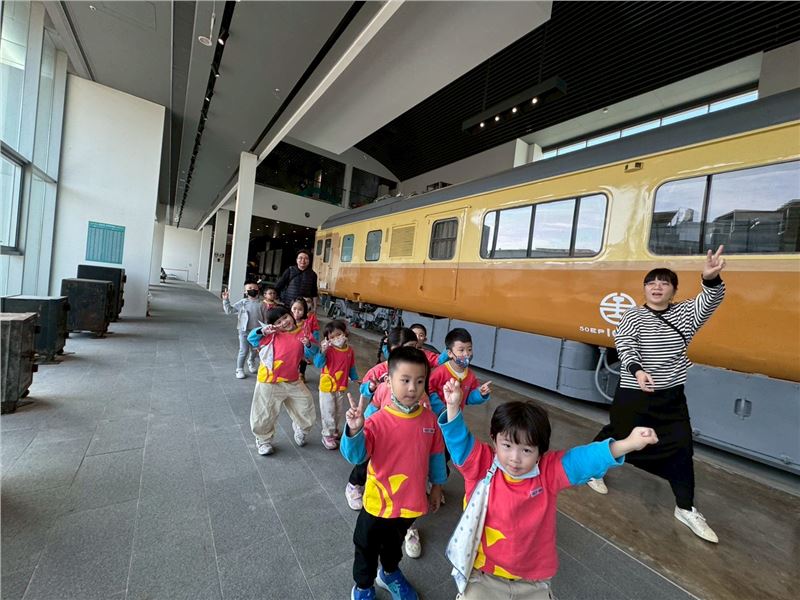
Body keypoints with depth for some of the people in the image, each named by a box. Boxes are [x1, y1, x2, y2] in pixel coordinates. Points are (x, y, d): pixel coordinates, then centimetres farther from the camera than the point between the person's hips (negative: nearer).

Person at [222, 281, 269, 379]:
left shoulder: (261, 305, -2)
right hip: (244, 331, -2)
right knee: (243, 351, -1)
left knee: (255, 350, 17)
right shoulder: (242, 303, -2)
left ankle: (251, 362, 48)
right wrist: (226, 300, -10)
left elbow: (265, 318, 2)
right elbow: (229, 310, -1)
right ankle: (239, 369, 16)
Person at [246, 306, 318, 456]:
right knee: (265, 414, 11)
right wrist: (262, 330, -16)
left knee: (306, 407, 12)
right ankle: (263, 441, 39)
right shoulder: (273, 334, -4)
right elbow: (251, 339, 1)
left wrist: (309, 345, -15)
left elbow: (310, 354, 5)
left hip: (293, 382, 3)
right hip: (270, 382, -2)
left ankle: (300, 429, 45)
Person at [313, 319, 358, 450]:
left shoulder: (350, 351, -5)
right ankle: (327, 436, 26)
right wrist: (322, 352, -46)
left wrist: (356, 379, 14)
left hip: (342, 388, 5)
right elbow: (318, 364, -32)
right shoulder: (328, 350, -19)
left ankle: (334, 430, 45)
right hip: (327, 387, -5)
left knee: (339, 412, 21)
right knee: (328, 412, 7)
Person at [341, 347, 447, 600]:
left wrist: (436, 485, 10)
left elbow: (436, 454, 0)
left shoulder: (429, 418, -14)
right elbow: (355, 456, -32)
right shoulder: (378, 420, -27)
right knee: (367, 549, 23)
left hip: (411, 502, 4)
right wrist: (354, 431, -51)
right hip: (379, 503, -3)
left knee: (395, 544, 32)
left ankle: (390, 573, 62)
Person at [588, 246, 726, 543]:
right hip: (634, 395, -3)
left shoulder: (684, 313, 2)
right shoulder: (633, 316, -7)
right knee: (617, 435, 10)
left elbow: (710, 301, -18)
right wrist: (637, 369, -39)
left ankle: (686, 509, 23)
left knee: (681, 448, 6)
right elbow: (624, 344, -20)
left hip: (672, 398, 4)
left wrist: (711, 278, -40)